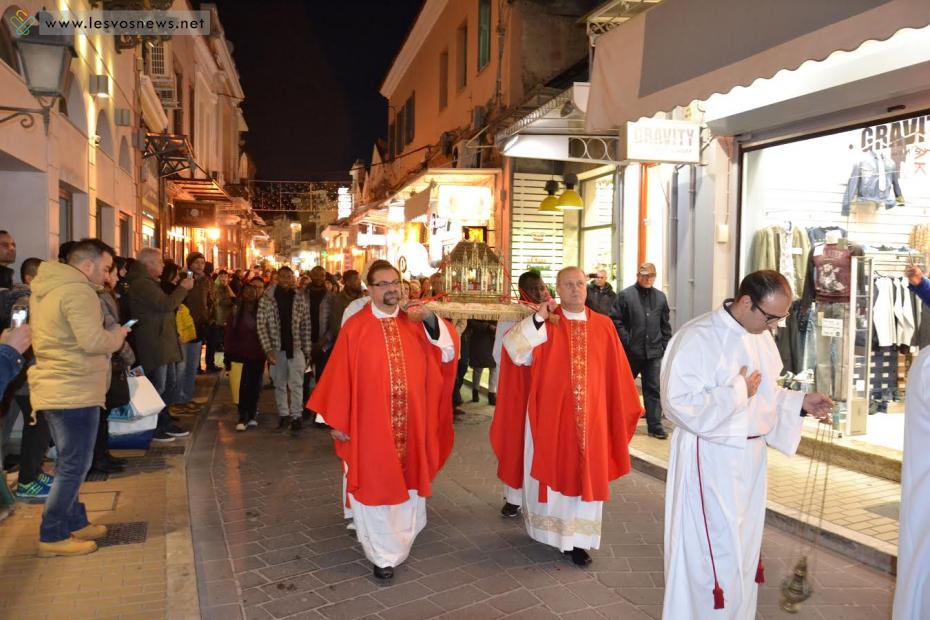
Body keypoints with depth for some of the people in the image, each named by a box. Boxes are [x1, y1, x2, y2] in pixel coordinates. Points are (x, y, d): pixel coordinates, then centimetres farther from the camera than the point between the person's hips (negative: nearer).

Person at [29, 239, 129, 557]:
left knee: (69, 464, 18)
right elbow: (93, 341, -24)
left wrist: (108, 335, 13)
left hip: (53, 388, 10)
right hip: (74, 391, -10)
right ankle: (52, 537, 5)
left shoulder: (45, 288, 15)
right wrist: (117, 335, -5)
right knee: (74, 466, -2)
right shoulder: (78, 291, -16)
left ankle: (75, 523, 28)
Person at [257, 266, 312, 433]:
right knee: (279, 384, 10)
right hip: (277, 348, 0)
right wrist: (268, 350, -11)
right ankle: (283, 414, 22)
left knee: (296, 384, -1)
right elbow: (262, 326, -4)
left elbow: (306, 326, 4)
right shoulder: (266, 299, -4)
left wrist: (307, 350, 1)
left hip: (296, 348, 0)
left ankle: (296, 416, 6)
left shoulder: (300, 299, 1)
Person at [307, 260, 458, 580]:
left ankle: (399, 538, 39)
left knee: (406, 480, 16)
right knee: (375, 483, 5)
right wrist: (337, 421, -5)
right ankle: (383, 553, 21)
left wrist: (431, 320, -20)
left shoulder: (415, 324, 5)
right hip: (370, 424, -3)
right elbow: (340, 377, -4)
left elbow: (446, 353, -5)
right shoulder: (355, 328, -4)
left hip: (410, 423, 3)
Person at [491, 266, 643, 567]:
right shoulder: (544, 322, -3)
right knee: (551, 471, 9)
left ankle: (576, 539, 15)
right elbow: (513, 349, -17)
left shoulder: (603, 326, 3)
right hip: (549, 414, -2)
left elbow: (615, 374, 6)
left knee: (584, 475, 5)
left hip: (589, 415, 2)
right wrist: (537, 319, -26)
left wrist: (623, 409, 8)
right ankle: (549, 530, 28)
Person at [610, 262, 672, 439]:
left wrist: (666, 345, 7)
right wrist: (626, 341, -12)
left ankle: (655, 426, 8)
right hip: (631, 352, -2)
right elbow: (615, 320, -7)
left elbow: (665, 325, 13)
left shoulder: (660, 297, 9)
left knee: (654, 389, 2)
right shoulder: (625, 295, -5)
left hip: (654, 352, 3)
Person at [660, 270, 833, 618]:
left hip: (750, 456, 8)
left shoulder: (761, 336, 6)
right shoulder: (698, 338, -20)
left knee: (744, 547, 19)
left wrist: (801, 403, 0)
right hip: (710, 460, -8)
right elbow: (678, 401, -25)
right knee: (713, 554, 1)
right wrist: (739, 391, -21)